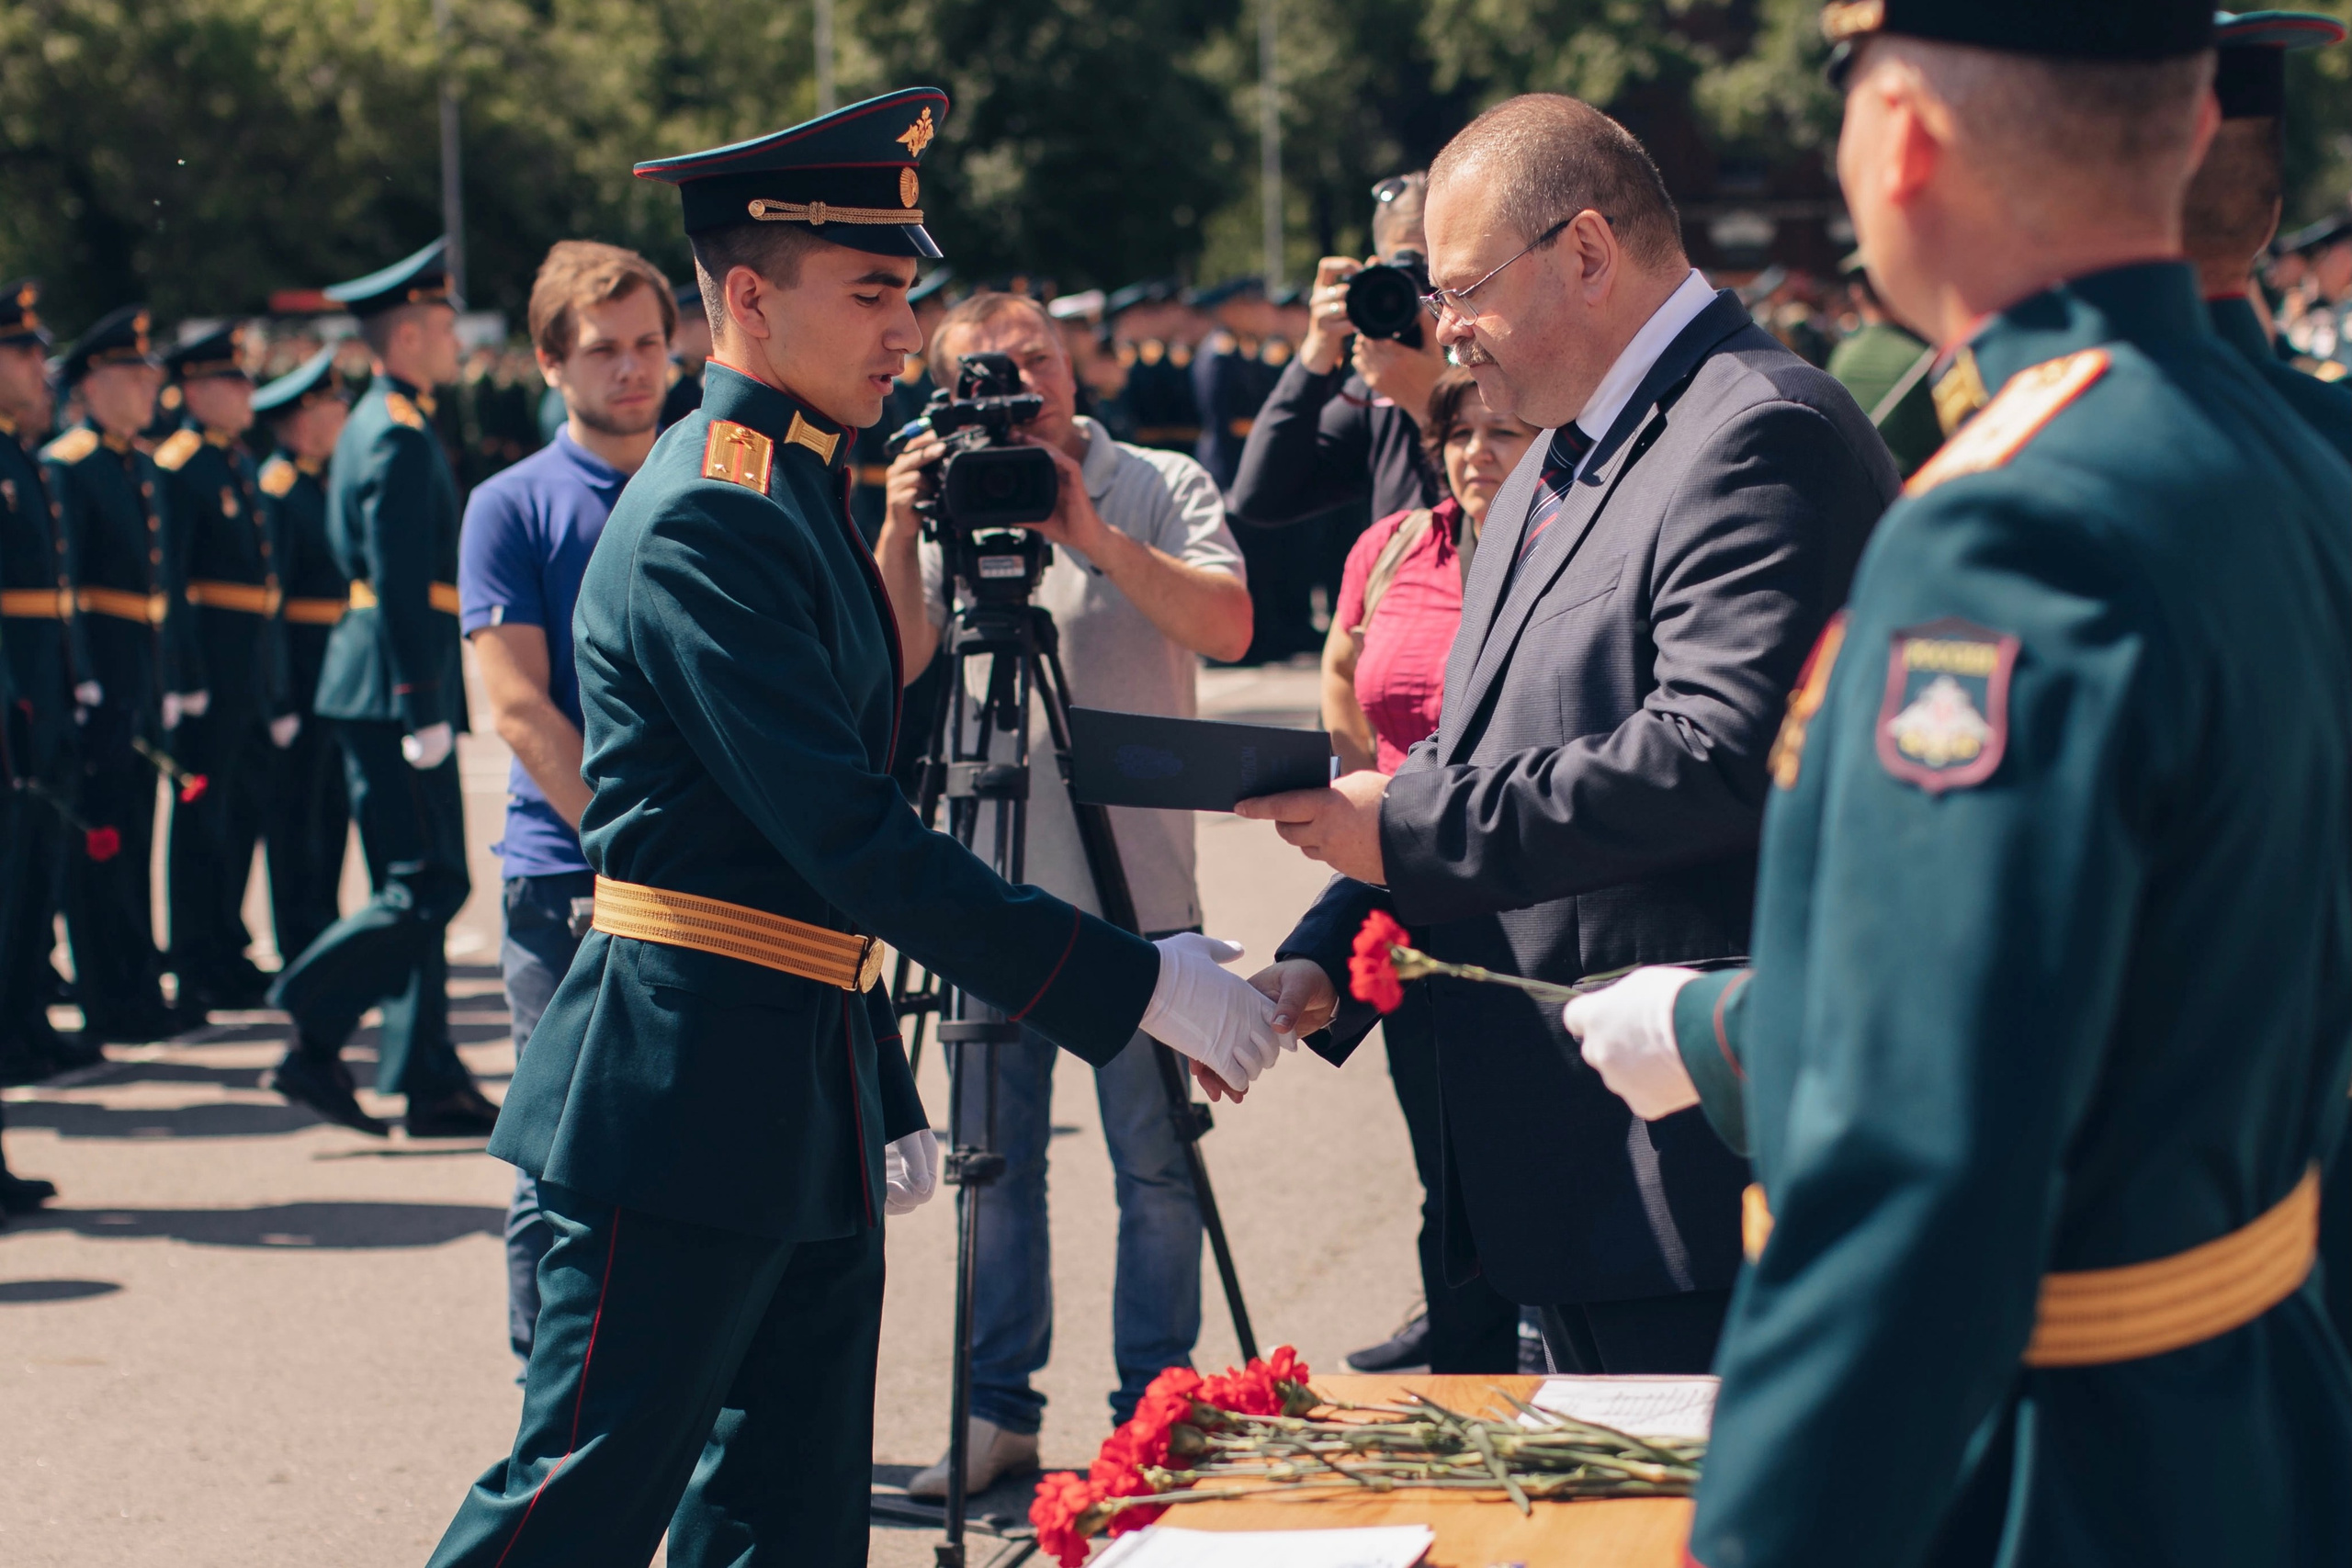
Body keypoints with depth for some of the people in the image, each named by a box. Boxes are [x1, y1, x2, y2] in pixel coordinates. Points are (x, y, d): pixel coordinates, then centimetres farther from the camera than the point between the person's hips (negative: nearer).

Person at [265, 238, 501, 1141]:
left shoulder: (374, 426, 18)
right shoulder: (399, 438, -14)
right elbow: (401, 583, -20)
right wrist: (423, 711, -21)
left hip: (376, 682, 10)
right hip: (397, 683, -10)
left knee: (414, 887, 9)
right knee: (428, 887, -9)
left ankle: (431, 1083, 11)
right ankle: (314, 1038, -7)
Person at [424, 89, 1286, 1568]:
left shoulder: (804, 495, 15)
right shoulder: (708, 515, -16)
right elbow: (850, 837, -23)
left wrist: (886, 1094, 22)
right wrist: (1134, 986, -22)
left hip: (804, 1109, 10)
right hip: (686, 1105, -10)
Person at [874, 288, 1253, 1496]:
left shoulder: (1162, 487, 1)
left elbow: (1228, 625, -14)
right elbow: (895, 667, -2)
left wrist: (1095, 535, -20)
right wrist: (902, 534, -15)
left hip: (1136, 893, -3)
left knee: (1155, 1166, 2)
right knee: (996, 1164, 8)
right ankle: (999, 1411, 16)